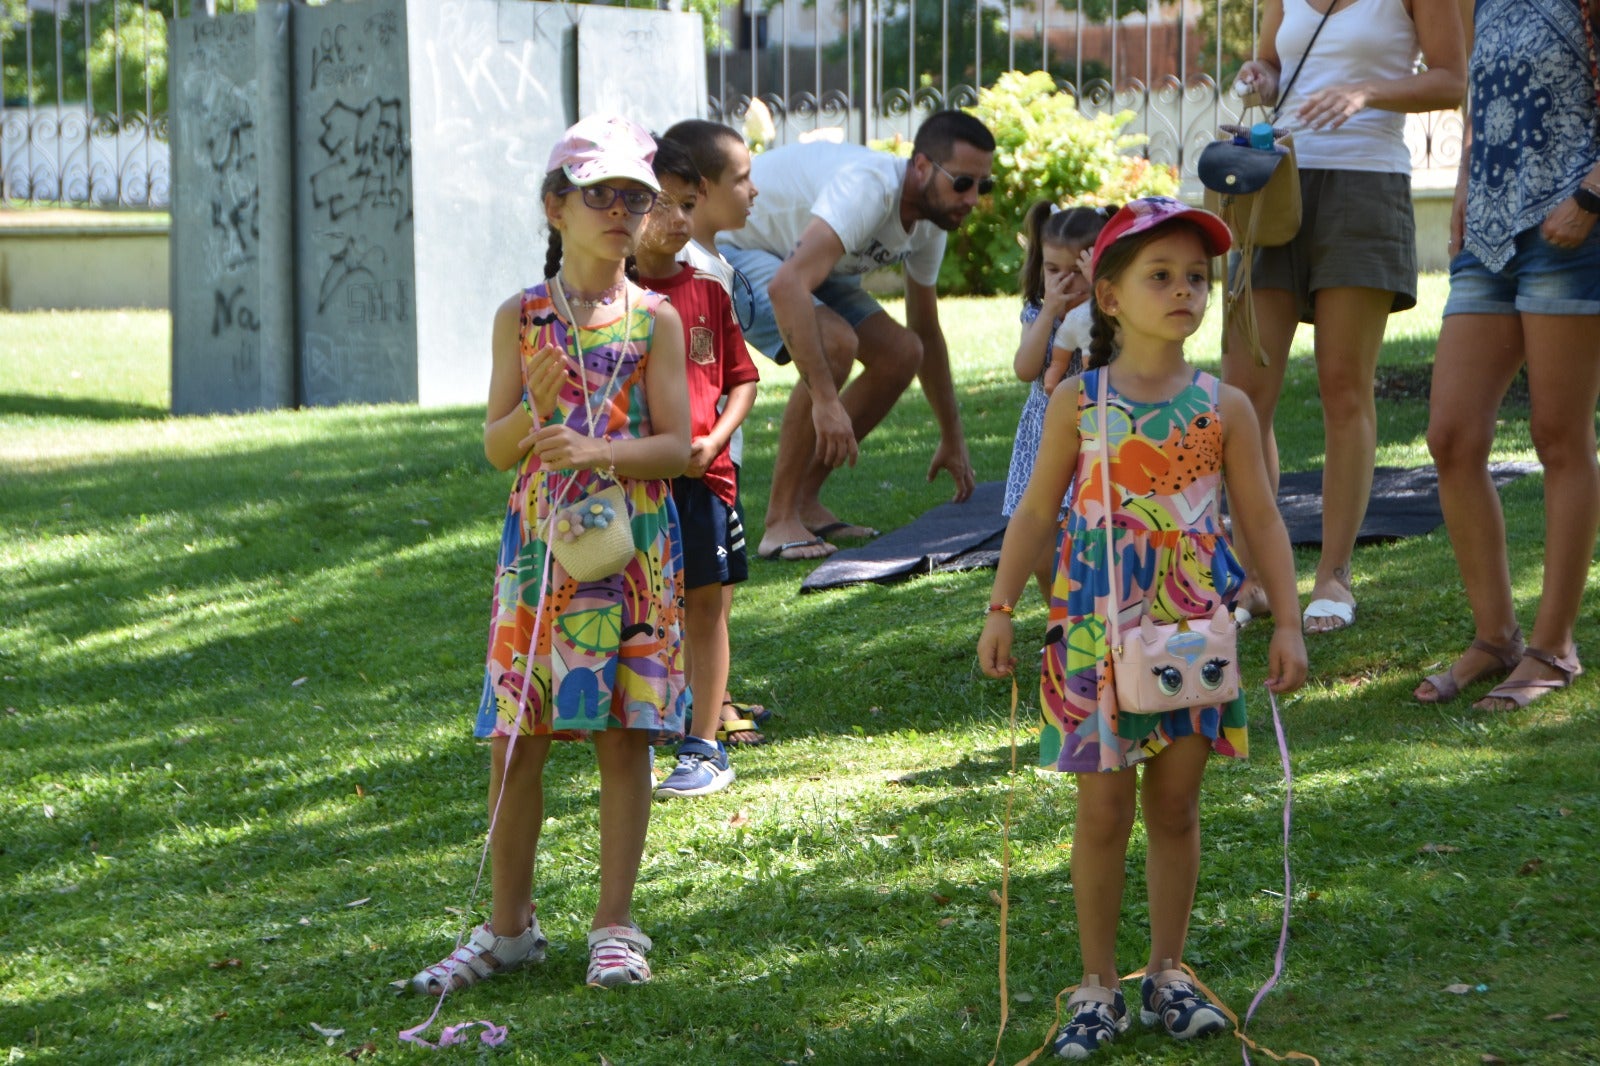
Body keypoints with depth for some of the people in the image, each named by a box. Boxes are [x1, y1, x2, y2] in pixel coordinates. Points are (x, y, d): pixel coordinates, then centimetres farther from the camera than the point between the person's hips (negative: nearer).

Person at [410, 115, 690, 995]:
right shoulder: (520, 318, 5)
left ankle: (615, 925, 11)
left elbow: (676, 445, -3)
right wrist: (536, 410, -17)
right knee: (514, 736, 2)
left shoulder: (654, 319, 1)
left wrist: (595, 451, -19)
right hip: (538, 546, 1)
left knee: (624, 736, 0)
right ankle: (508, 928, 15)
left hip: (633, 548, -1)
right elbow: (498, 447, 3)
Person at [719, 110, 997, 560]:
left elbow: (926, 332, 10)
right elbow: (787, 287, -48)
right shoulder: (870, 189, -35)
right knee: (835, 343, -30)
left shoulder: (929, 221, -5)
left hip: (797, 256, 9)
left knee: (900, 353, -3)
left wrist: (952, 439, 14)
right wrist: (825, 400, -51)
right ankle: (780, 522, -20)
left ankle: (805, 502, 5)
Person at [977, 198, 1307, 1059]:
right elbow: (1036, 512, 2)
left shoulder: (1223, 408, 0)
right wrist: (1001, 610, -2)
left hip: (1193, 634, 2)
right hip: (1096, 634, -1)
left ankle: (1167, 975, 22)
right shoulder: (1078, 402, -3)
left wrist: (1287, 623, -3)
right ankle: (1098, 987, 13)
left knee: (1176, 805, 9)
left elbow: (1261, 519, 2)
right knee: (1103, 810, 3)